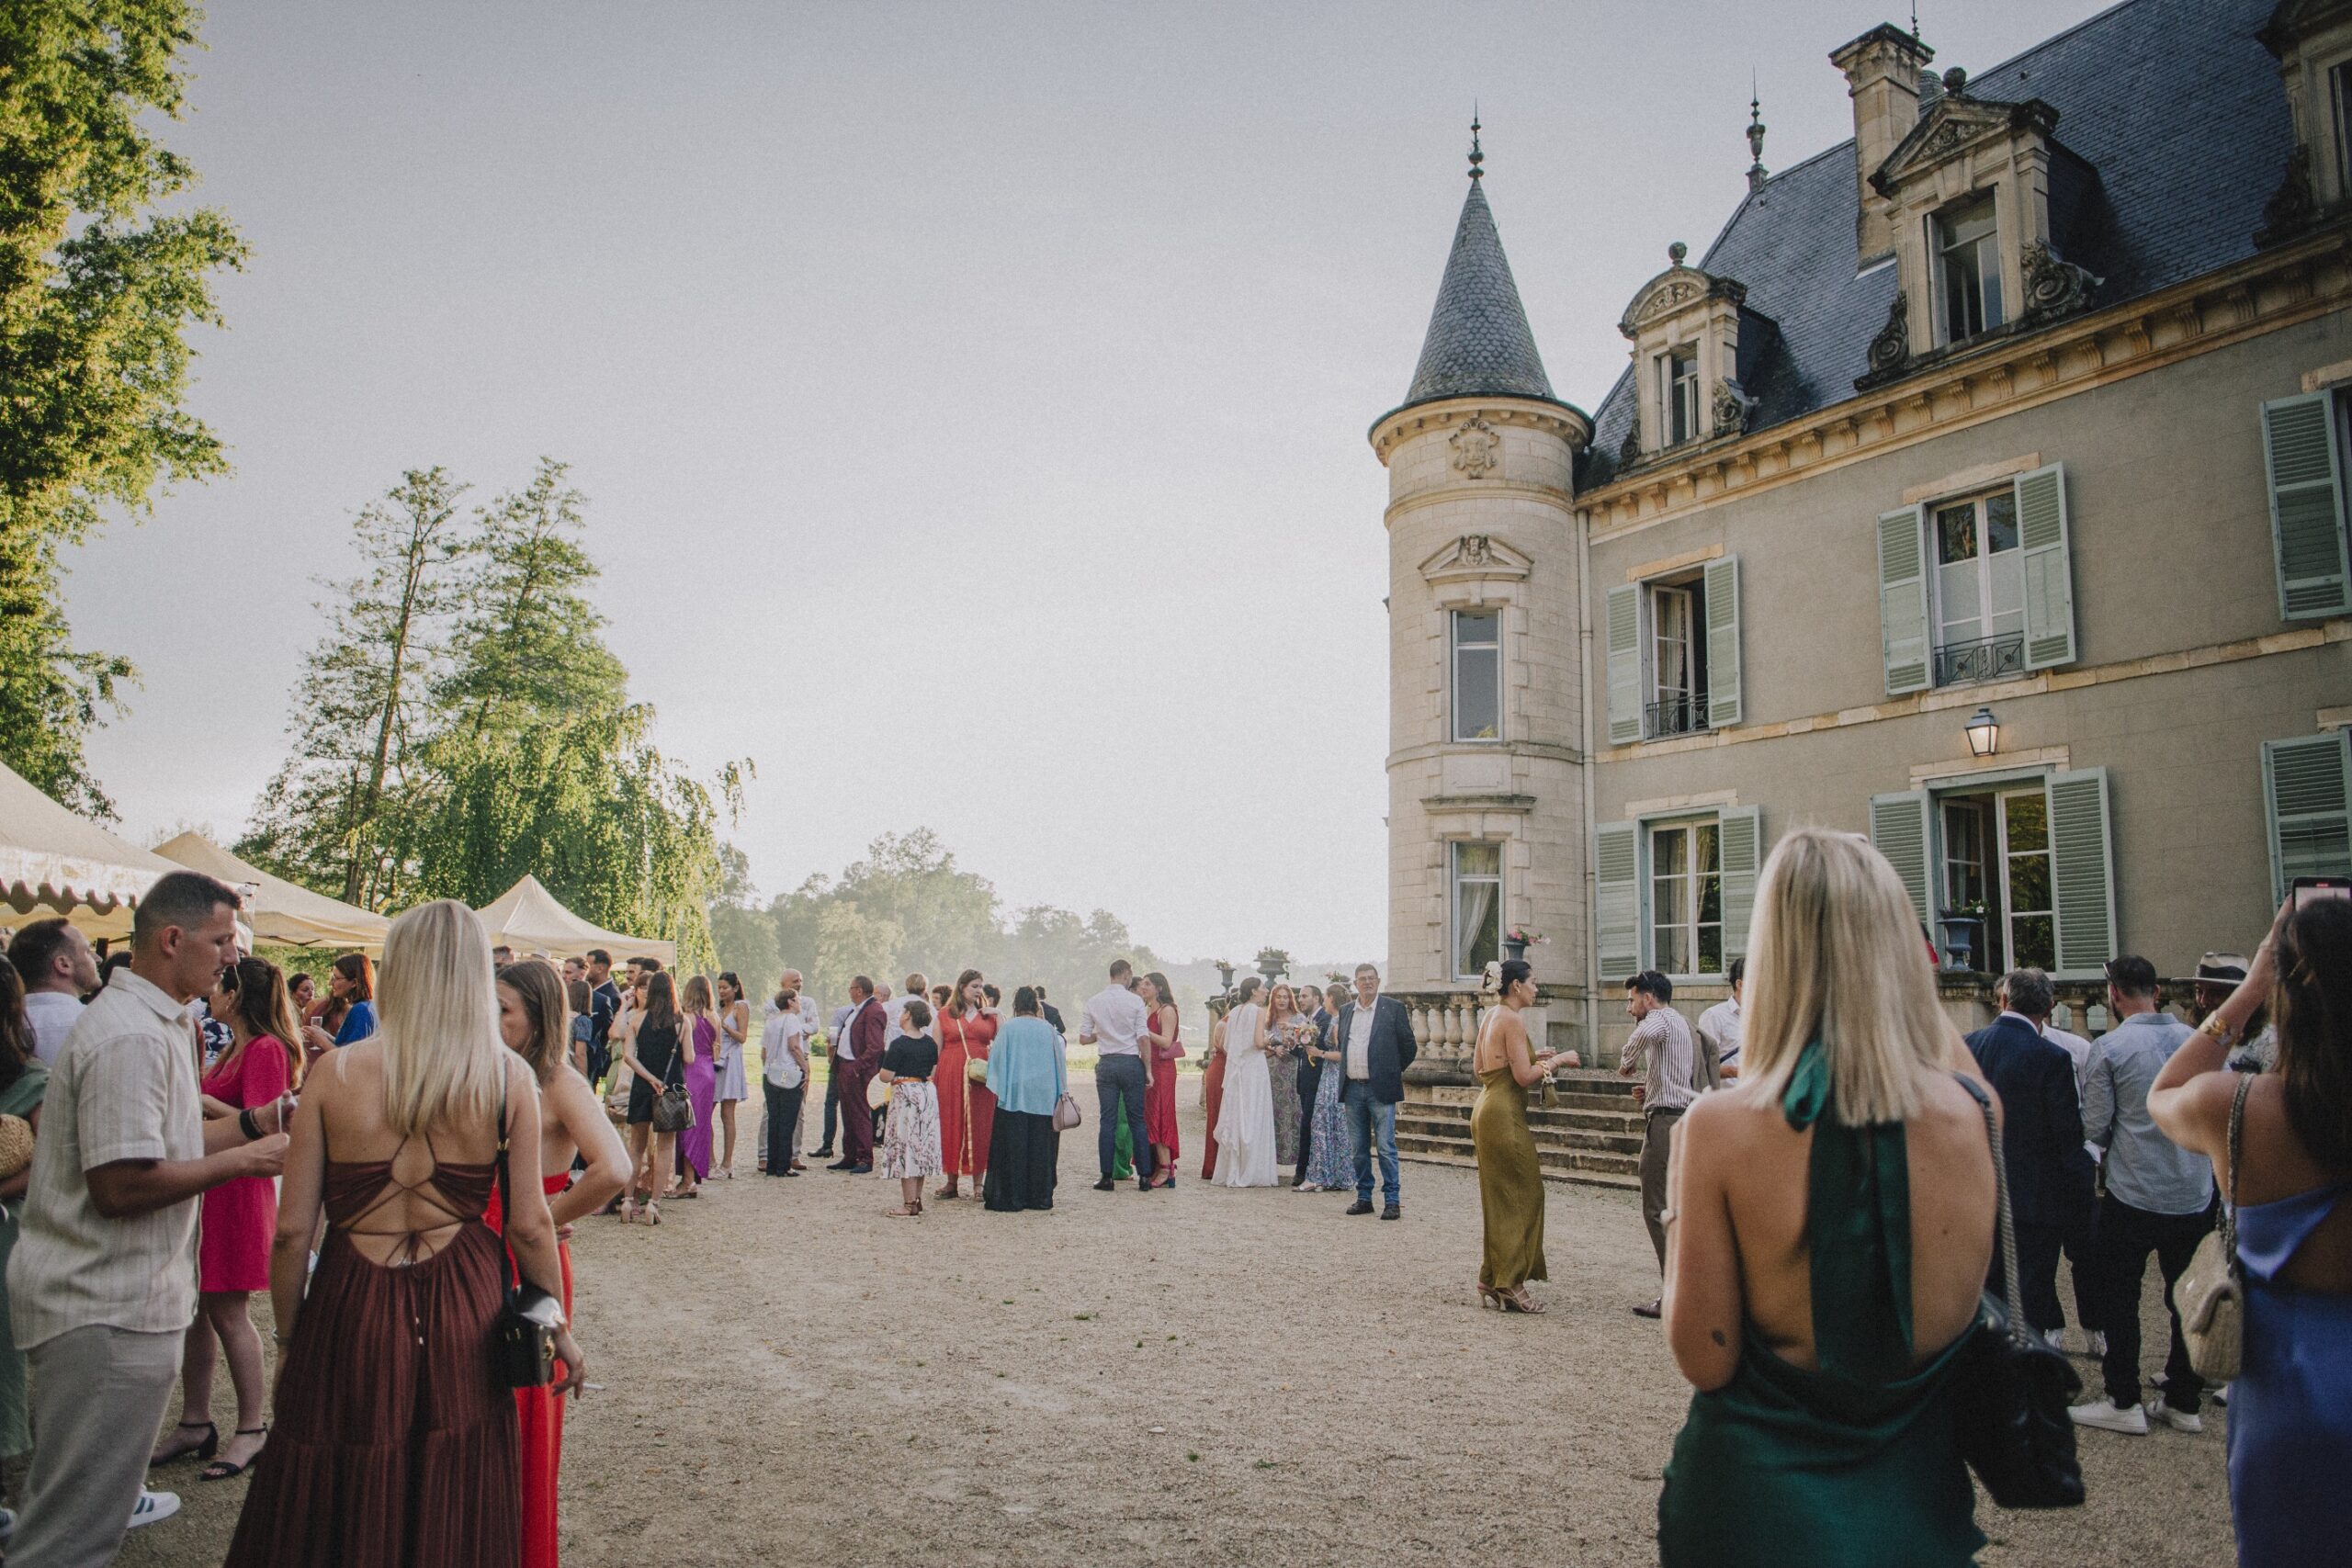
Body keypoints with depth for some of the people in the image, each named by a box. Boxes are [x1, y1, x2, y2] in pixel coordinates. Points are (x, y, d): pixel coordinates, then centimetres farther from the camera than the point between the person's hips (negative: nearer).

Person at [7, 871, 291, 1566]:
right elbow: (122, 1185, -27)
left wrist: (254, 1123, 6)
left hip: (106, 1296, 11)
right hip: (107, 1309, -11)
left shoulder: (154, 1023, 13)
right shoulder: (132, 1037, -23)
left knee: (85, 1491, 24)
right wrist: (239, 1161, -18)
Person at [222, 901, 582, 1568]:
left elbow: (292, 1229, -4)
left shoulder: (337, 1074, -8)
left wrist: (288, 1340, 10)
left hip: (351, 1311, 0)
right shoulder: (509, 1079, -8)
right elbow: (530, 1225, -5)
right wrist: (559, 1332, 9)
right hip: (463, 1313, 0)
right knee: (453, 1514, 17)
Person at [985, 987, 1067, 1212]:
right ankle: (1039, 1197, 13)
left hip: (1014, 1096, -2)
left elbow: (997, 1058, -2)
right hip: (1043, 1097, 3)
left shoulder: (1008, 1027, -6)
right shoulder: (1048, 1029, 2)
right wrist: (1062, 1092, 13)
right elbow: (1059, 1061, 6)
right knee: (1040, 1148, 9)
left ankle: (1009, 1198, 3)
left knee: (1012, 1147, 2)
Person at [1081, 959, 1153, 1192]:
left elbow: (1083, 1038, 2)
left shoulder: (1093, 1001, 2)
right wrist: (1148, 1070, -2)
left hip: (1106, 1064, 2)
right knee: (1137, 1121, 4)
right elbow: (1142, 1038, -7)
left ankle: (1107, 1177, 6)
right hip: (1131, 1062, -2)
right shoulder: (1135, 1001, -6)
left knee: (1107, 1121, 6)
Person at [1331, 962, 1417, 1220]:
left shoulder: (1394, 1008, -1)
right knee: (1359, 1148, 10)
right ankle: (1364, 1197, 19)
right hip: (1352, 1089, 5)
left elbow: (1409, 1046, 2)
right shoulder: (1345, 1011, 12)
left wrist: (1392, 1072, 6)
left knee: (1386, 1147, -5)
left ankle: (1392, 1201, 0)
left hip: (1380, 1089, -5)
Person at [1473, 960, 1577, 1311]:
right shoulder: (1512, 1020, -15)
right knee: (1518, 1197, -2)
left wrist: (1533, 1058, 17)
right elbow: (1523, 1076, -19)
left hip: (1487, 1109, 10)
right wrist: (1556, 1060, -5)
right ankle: (1509, 1285, 1)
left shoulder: (1491, 1016, 13)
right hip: (1505, 1114, -10)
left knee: (1500, 1198, 14)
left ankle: (1493, 1281, 18)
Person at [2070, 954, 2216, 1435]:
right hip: (2196, 1194, 5)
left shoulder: (2110, 1047, -12)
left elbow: (2093, 1128, -10)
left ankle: (2124, 1403, 12)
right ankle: (2184, 1401, 23)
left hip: (2134, 1195, -5)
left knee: (2118, 1298, 7)